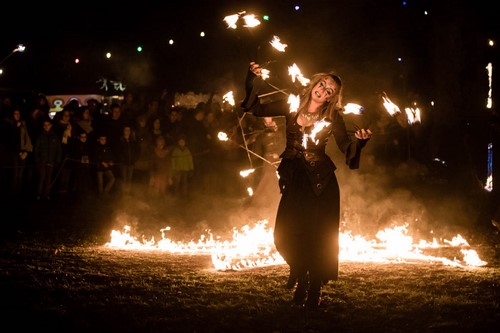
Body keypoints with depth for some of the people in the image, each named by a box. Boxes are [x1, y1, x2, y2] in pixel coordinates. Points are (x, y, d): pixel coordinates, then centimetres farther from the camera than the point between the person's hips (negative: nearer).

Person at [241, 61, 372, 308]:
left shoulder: (333, 118, -2)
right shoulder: (292, 107, 4)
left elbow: (347, 148, -5)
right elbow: (255, 108, 6)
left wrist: (360, 141, -26)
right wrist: (253, 81, -5)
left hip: (320, 181, -2)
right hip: (294, 179, 2)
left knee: (317, 236, -5)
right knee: (286, 234, -2)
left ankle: (313, 293, 9)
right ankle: (301, 281, 24)